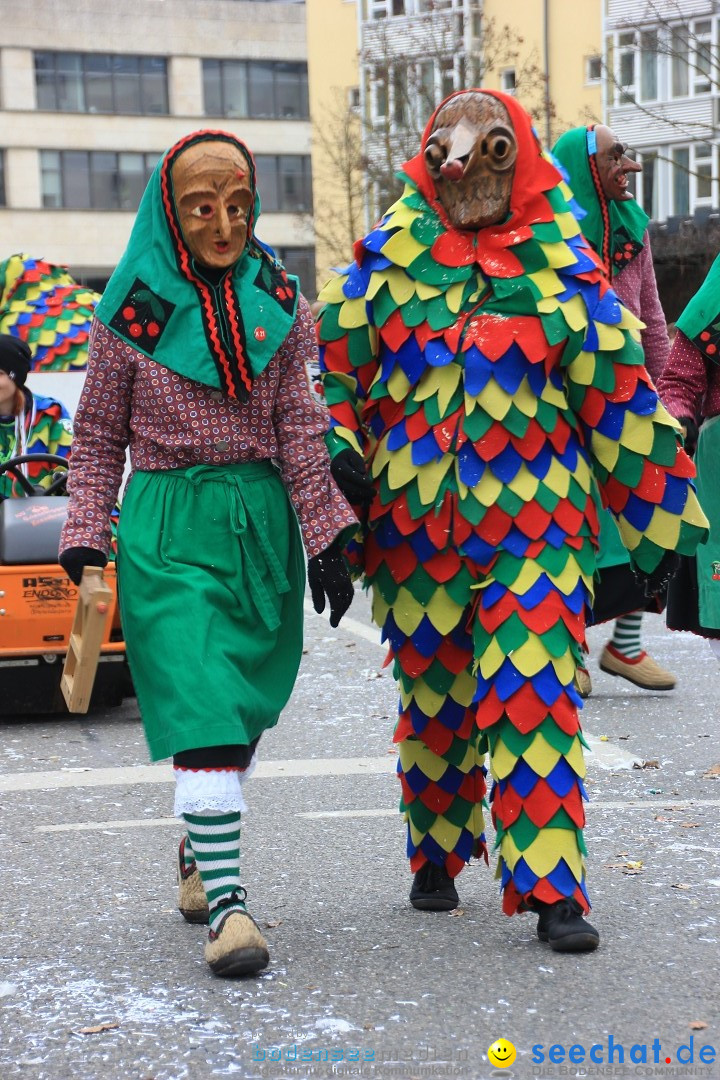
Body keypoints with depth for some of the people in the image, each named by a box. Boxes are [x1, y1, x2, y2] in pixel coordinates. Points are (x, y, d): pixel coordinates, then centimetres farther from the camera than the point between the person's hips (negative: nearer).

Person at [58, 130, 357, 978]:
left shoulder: (277, 301, 5)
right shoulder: (134, 311, -1)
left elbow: (299, 428, 5)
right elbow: (98, 437, 6)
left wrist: (325, 540, 0)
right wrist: (85, 535, -2)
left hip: (262, 523, 4)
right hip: (167, 528, -3)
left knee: (242, 711, 12)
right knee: (202, 709, -14)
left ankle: (200, 849, 35)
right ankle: (225, 903, -14)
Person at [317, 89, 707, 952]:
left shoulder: (559, 267, 1)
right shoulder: (389, 258, 4)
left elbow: (617, 390, 4)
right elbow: (335, 362, 12)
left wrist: (657, 520, 6)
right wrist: (340, 452, -5)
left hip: (535, 522, -2)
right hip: (412, 521, 2)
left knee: (536, 698, -11)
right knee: (432, 697, 13)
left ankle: (550, 889, -9)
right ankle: (436, 855, 32)